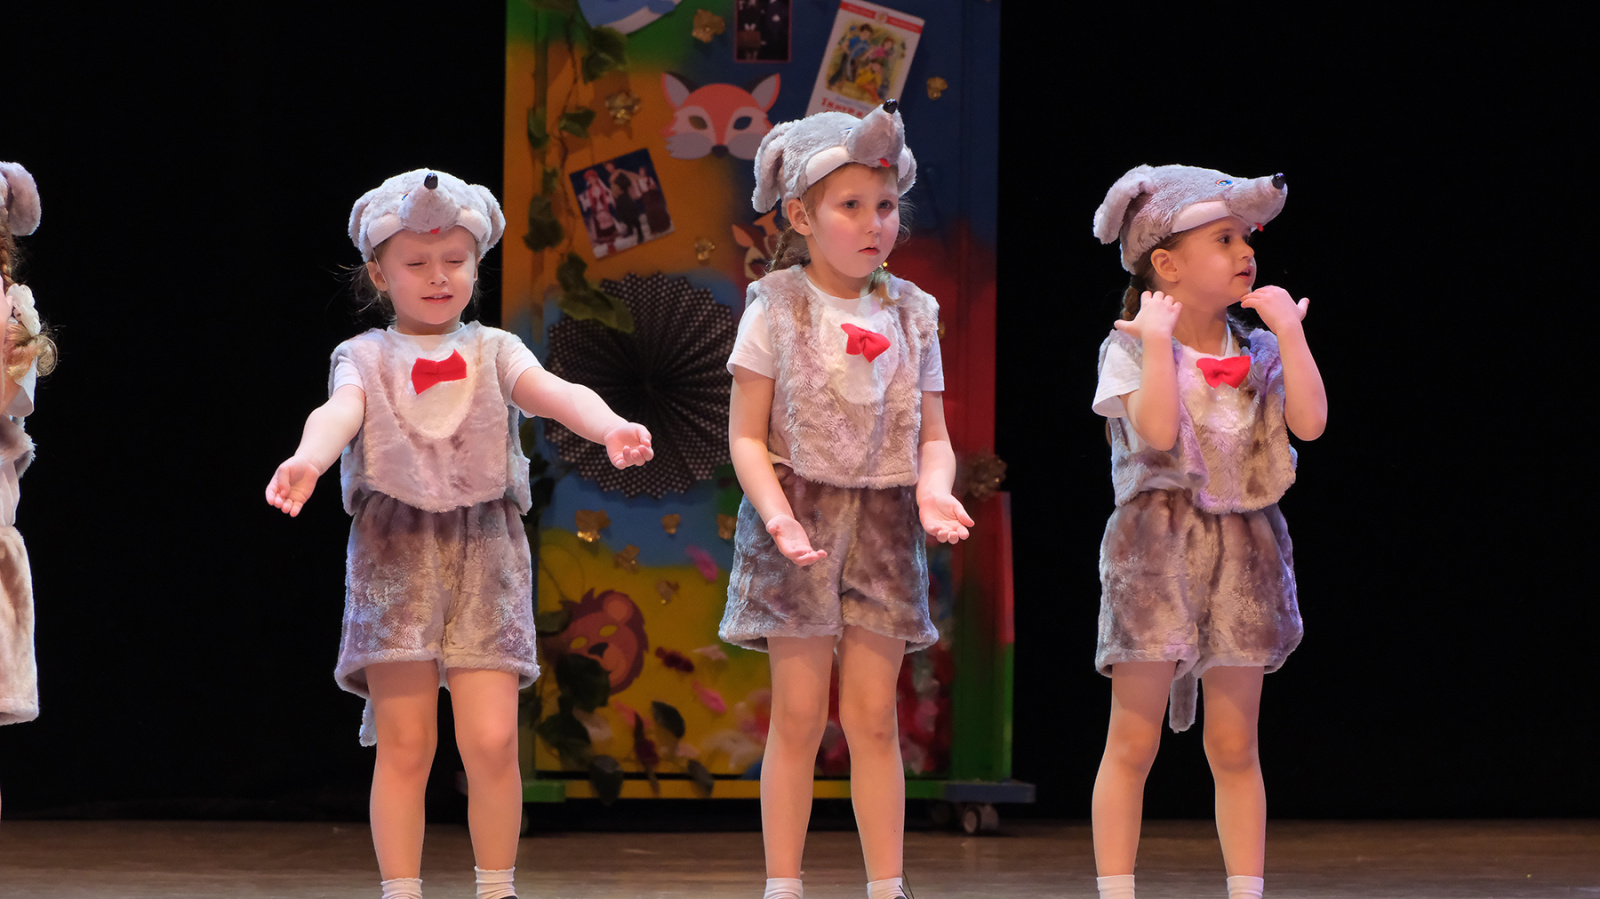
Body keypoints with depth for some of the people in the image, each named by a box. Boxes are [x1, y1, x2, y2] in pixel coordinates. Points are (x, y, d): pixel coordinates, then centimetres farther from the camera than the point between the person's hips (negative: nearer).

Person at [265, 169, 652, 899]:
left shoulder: (492, 351, 11)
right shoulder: (366, 357, 7)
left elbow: (555, 393, -8)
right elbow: (340, 410, -14)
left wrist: (609, 427, -31)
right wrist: (308, 458, -38)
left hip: (484, 550, 1)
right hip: (394, 551, -1)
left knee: (491, 740, -7)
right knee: (404, 742, -3)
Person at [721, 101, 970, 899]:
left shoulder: (910, 315, 6)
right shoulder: (776, 309, -5)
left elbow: (931, 435, 7)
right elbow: (747, 435, -7)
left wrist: (933, 490, -15)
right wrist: (778, 515, -21)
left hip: (883, 519, 3)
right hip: (800, 512, -3)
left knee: (873, 717, 4)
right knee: (799, 716, -1)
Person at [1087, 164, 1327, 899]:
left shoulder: (1259, 354, 9)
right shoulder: (1132, 349, -3)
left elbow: (1309, 421, -8)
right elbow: (1157, 429, -20)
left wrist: (1288, 329, -6)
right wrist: (1159, 337, -18)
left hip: (1244, 552, 4)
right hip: (1156, 547, -4)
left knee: (1234, 746, 8)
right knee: (1133, 739, -4)